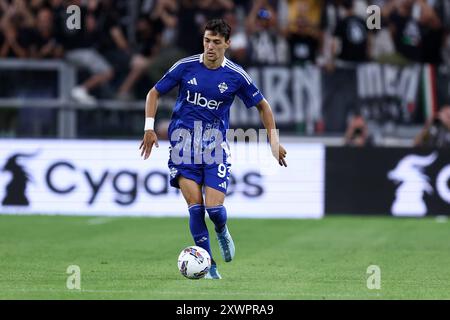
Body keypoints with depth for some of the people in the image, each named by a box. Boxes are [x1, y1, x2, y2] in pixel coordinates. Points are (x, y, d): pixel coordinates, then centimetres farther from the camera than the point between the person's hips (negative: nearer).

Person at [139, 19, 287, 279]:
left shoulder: (236, 76, -2)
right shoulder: (185, 67, -3)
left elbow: (262, 105, 11)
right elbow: (155, 93, 8)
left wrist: (274, 140, 7)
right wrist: (150, 128, -2)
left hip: (216, 144, 0)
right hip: (184, 141, 0)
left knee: (215, 207, -12)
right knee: (195, 205, -13)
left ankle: (222, 231, 27)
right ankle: (208, 265, 1)